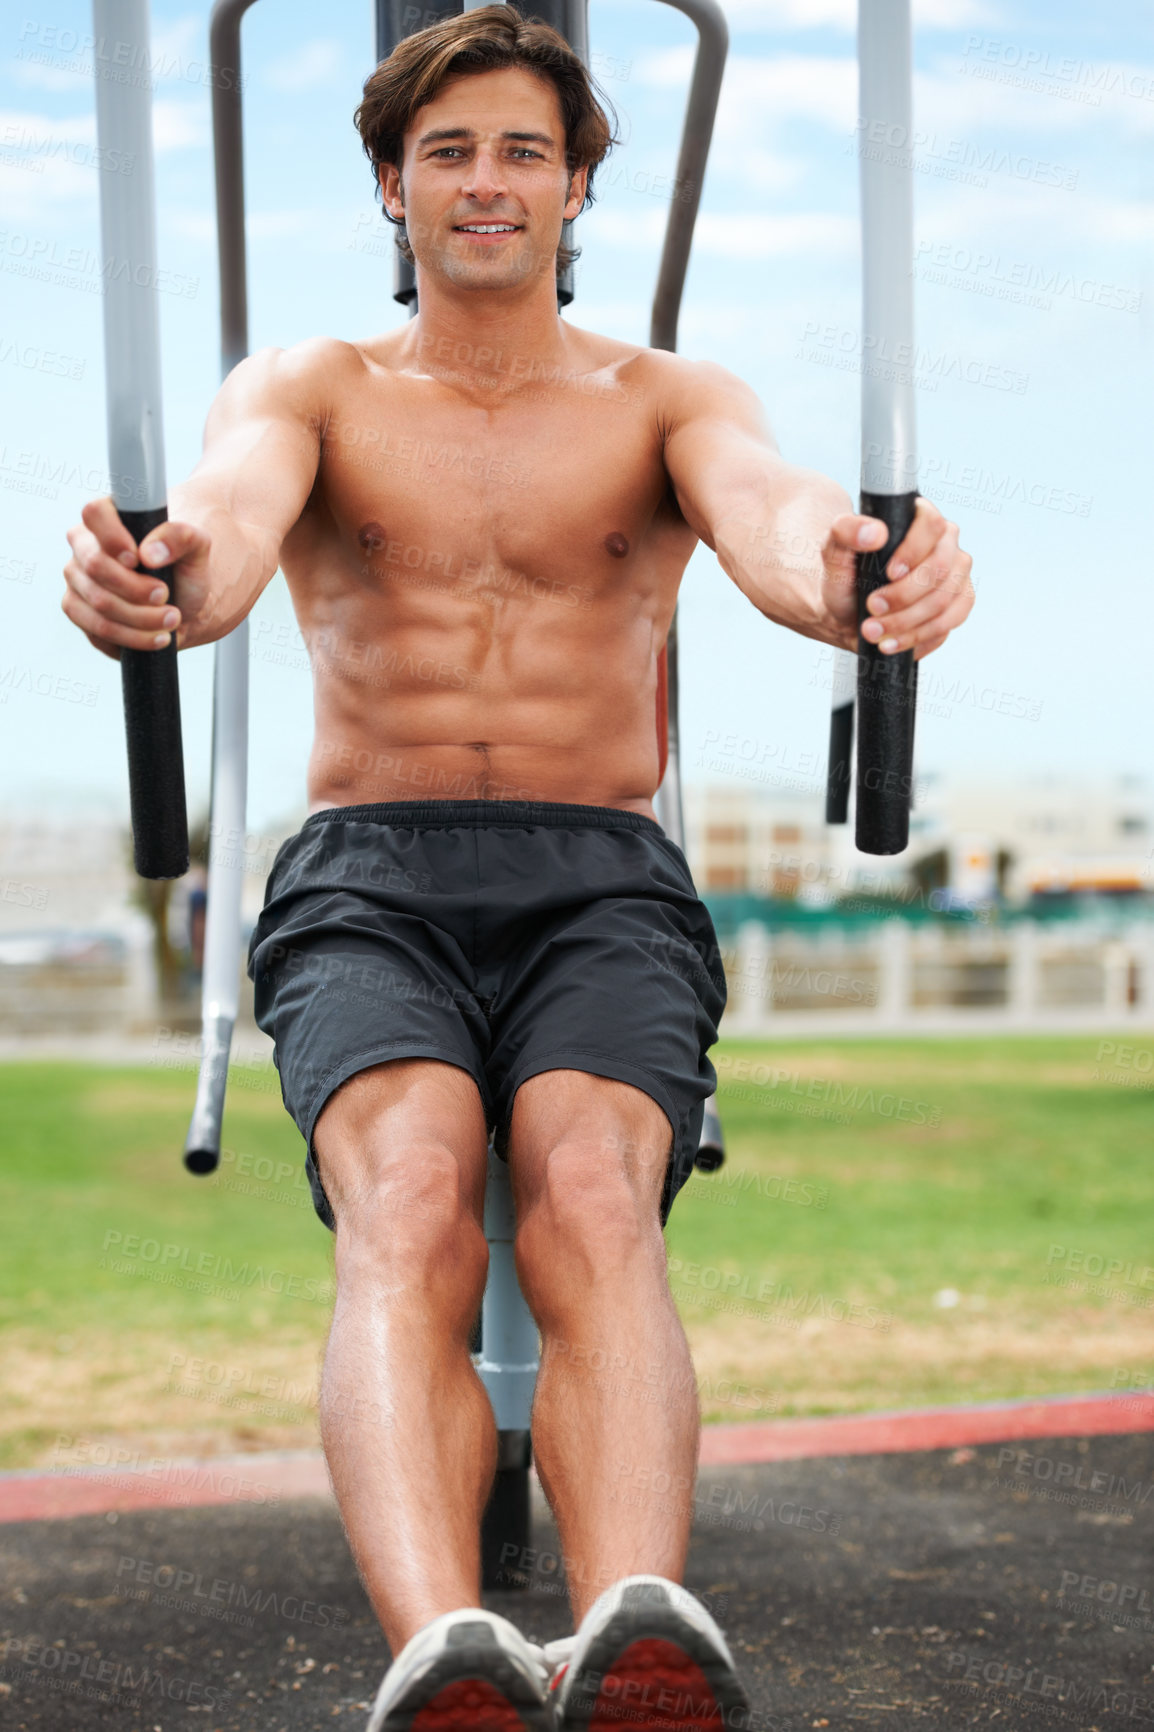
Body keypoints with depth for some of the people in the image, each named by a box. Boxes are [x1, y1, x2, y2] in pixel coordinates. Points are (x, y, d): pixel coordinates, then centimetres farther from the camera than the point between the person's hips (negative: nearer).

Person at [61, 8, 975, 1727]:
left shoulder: (668, 399, 14)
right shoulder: (307, 389, 14)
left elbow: (768, 505, -10)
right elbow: (227, 510, -11)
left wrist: (849, 575, -39)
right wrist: (156, 580, -39)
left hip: (603, 889, 0)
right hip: (364, 880, 0)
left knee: (593, 1199, -34)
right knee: (404, 1208, -33)